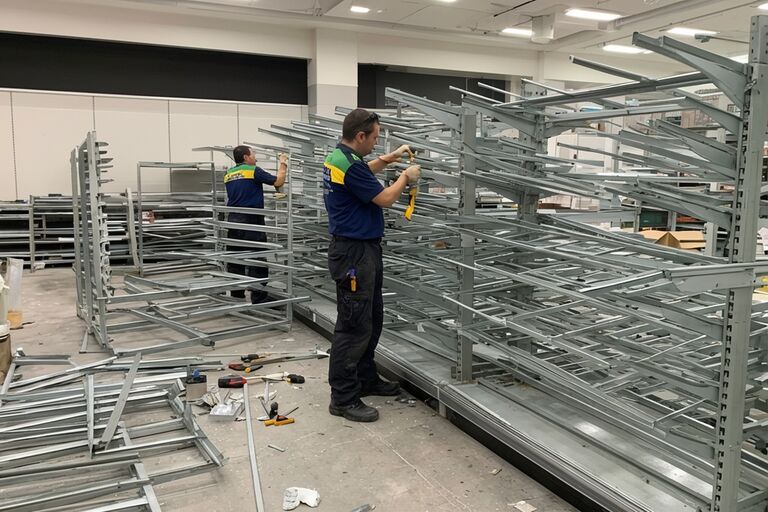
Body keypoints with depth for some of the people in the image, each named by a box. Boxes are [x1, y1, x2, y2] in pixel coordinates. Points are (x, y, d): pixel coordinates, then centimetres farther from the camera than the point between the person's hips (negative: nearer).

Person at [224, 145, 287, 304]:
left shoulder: (228, 174, 12)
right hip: (251, 220, -7)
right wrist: (283, 164, 7)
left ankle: (236, 296, 17)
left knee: (235, 260, 11)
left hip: (233, 219, 7)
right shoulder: (254, 171, -7)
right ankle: (259, 299, -2)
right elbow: (278, 182, -8)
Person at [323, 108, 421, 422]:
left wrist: (390, 158, 26)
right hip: (353, 253, -11)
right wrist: (406, 177, 2)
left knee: (371, 319, 18)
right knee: (353, 326, -5)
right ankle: (343, 398, 3)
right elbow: (385, 199, -15)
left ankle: (366, 379, 30)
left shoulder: (339, 157, 11)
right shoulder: (348, 164, -21)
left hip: (364, 250, 11)